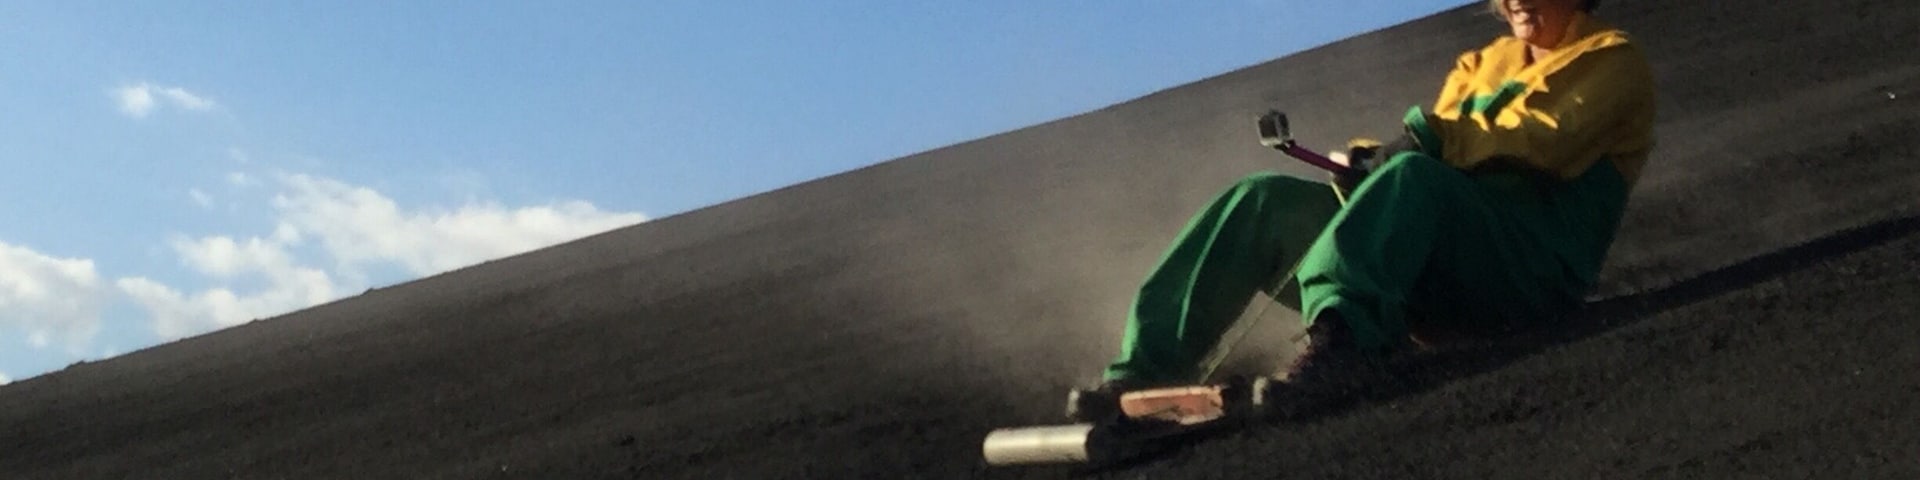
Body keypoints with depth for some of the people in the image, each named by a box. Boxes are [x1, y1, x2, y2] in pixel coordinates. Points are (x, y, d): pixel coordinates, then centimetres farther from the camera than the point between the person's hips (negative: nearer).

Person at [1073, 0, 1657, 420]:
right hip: (1436, 269, 7)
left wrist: (1436, 138, -14)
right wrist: (1372, 160, -5)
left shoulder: (1612, 60, 9)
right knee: (1265, 201, -9)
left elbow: (1544, 142, -9)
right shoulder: (1481, 65, 27)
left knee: (1413, 177, -36)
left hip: (1536, 270, -6)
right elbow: (1427, 147, 17)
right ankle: (1148, 369, -21)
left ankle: (1344, 341, -59)